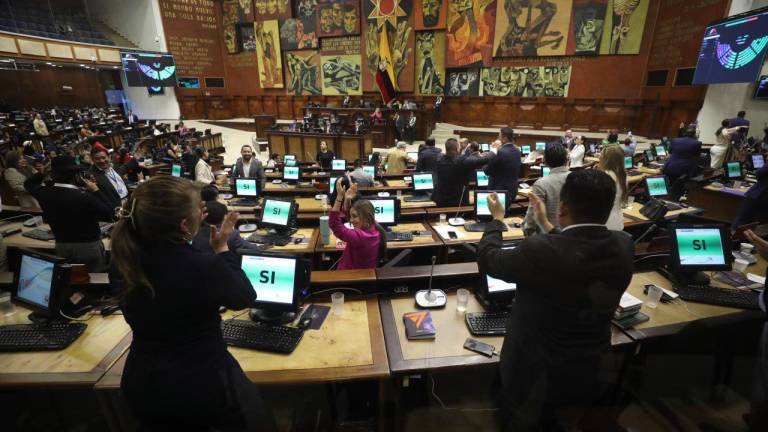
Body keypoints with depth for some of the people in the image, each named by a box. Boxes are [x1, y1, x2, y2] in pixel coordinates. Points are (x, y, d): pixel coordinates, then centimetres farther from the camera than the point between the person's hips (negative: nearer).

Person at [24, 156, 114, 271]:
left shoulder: (44, 193, -7)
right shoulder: (85, 197, -27)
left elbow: (29, 184, 18)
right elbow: (109, 213, -14)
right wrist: (96, 190, -10)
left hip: (61, 247, 6)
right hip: (89, 247, -6)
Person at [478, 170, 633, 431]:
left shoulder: (540, 251, -34)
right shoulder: (624, 246, -14)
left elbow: (487, 260, -16)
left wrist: (497, 219, 1)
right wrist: (545, 224, 18)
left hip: (535, 375, -5)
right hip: (589, 375, 6)